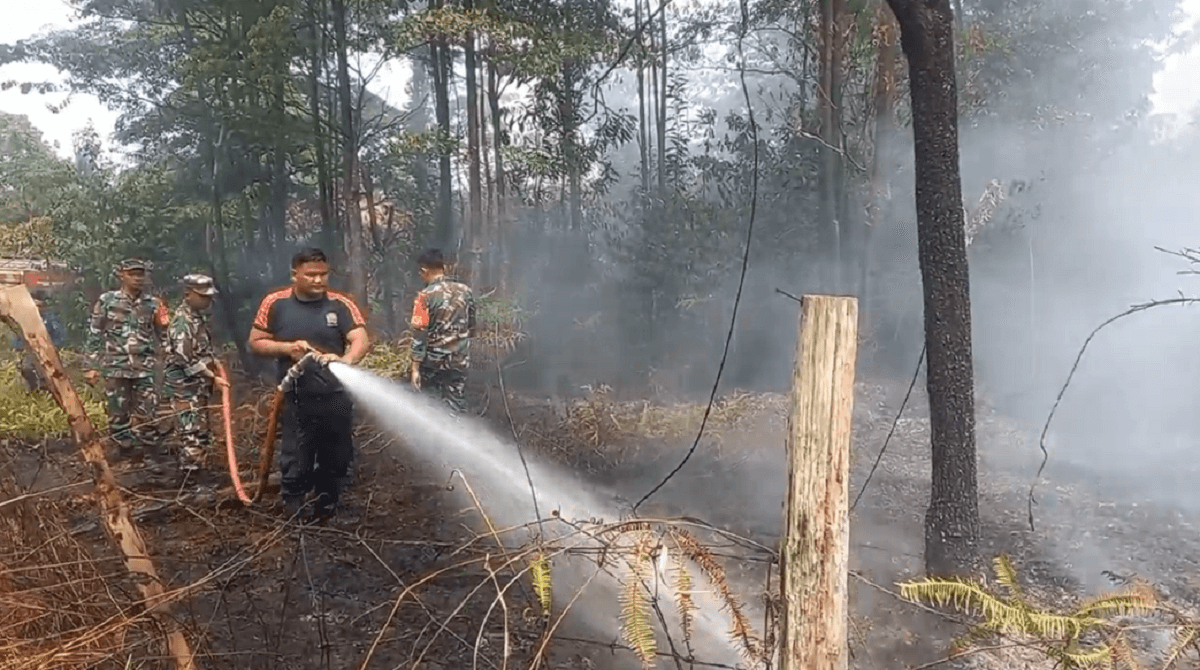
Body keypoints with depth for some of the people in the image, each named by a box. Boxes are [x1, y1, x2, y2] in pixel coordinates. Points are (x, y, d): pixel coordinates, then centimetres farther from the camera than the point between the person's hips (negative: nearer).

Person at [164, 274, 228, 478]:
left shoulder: (199, 317, 12)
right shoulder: (182, 321, -18)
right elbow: (187, 359, -23)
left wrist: (214, 362, 9)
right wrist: (213, 377, -21)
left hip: (200, 384, 10)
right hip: (186, 385, -10)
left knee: (202, 430, 17)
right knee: (192, 431, -9)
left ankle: (196, 470, 27)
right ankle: (190, 474, -5)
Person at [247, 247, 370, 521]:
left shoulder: (341, 304, -3)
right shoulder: (275, 303, -1)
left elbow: (362, 340, -15)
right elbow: (255, 342, 5)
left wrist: (345, 360, -37)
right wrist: (287, 348, -14)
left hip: (336, 400, 1)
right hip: (295, 401, -1)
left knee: (336, 463, 13)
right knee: (295, 465, 3)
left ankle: (326, 514, 33)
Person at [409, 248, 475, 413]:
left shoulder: (426, 296, -13)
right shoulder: (465, 291, 2)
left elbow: (420, 334, -15)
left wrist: (415, 367, -11)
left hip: (432, 362, -4)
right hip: (459, 360, 4)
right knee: (455, 409, 8)